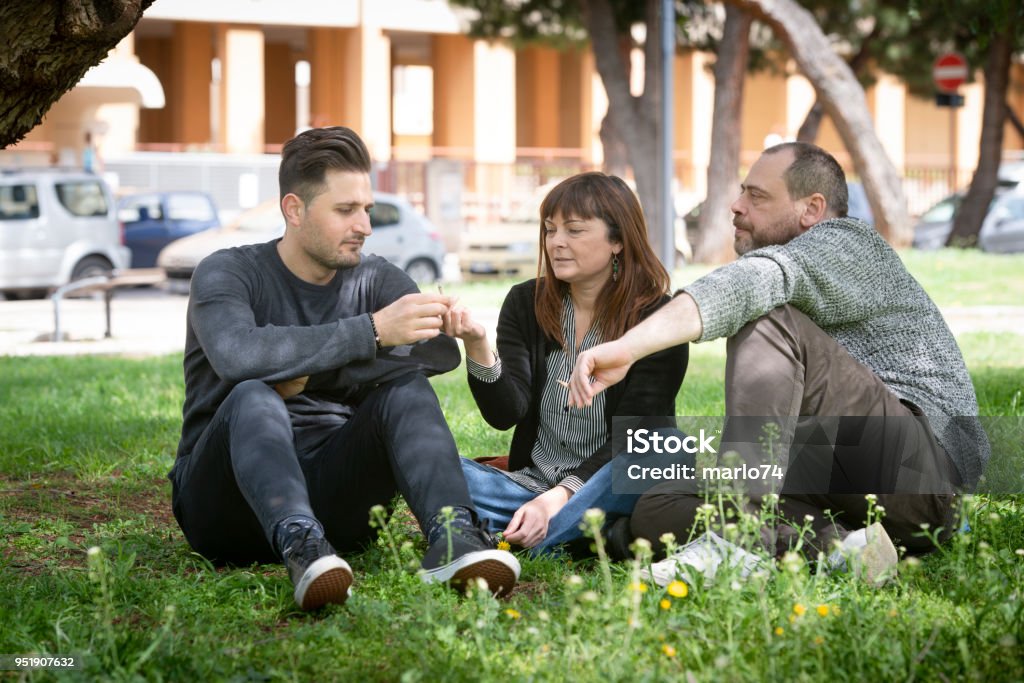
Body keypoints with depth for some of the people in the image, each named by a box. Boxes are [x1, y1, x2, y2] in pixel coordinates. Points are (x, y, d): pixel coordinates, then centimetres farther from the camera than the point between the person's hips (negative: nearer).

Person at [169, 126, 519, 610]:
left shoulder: (375, 280, 9)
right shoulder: (227, 274, -3)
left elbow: (442, 352, -12)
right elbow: (238, 356, -27)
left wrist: (309, 374, -19)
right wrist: (372, 331, -30)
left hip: (330, 499, 3)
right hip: (225, 502, -3)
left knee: (404, 385, -19)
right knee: (254, 395, -31)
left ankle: (451, 535, -43)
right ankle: (300, 546, -56)